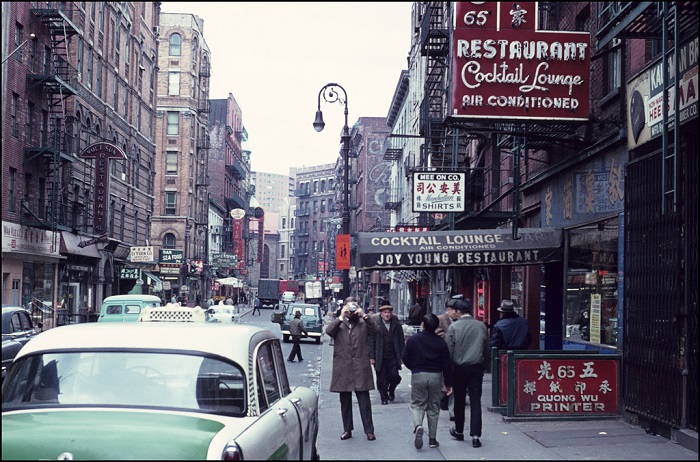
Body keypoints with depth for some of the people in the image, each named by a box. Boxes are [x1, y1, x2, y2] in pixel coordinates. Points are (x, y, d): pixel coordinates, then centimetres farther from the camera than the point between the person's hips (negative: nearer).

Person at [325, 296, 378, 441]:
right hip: (343, 368, 2)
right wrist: (341, 317, -15)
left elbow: (374, 330, -10)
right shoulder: (339, 324, 9)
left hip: (361, 368, -2)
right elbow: (328, 331, -10)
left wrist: (364, 315, -16)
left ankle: (369, 430, 1)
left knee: (364, 401, -3)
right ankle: (347, 430, 19)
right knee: (345, 401, 10)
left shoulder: (363, 323, 8)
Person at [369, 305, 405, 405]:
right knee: (382, 379, 2)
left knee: (394, 376, -5)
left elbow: (401, 341, 8)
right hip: (380, 358, -1)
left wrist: (401, 355, 3)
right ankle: (384, 397, 17)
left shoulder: (396, 325, 5)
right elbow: (371, 341, -2)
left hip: (393, 357, 1)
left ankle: (391, 390, 24)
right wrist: (372, 356, -6)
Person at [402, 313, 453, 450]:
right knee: (433, 407, 10)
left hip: (418, 375, -1)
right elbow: (447, 364, 0)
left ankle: (418, 425, -22)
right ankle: (432, 439, 13)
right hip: (436, 376, 1)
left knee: (417, 404, 8)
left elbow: (405, 359, 0)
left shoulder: (413, 339, -5)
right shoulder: (441, 342, -2)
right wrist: (448, 383, 7)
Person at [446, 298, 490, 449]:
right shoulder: (481, 326, 3)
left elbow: (449, 350, -6)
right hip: (476, 367, 2)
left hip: (459, 368, -2)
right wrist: (483, 367, 17)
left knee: (459, 401, 12)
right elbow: (487, 350, 8)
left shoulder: (453, 327, -7)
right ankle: (475, 435, -7)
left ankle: (459, 431, 26)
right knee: (475, 401, 0)